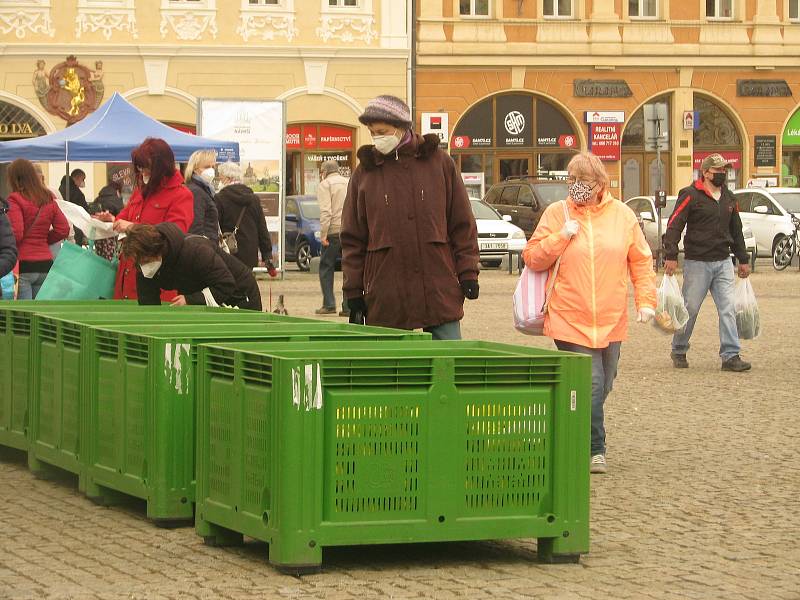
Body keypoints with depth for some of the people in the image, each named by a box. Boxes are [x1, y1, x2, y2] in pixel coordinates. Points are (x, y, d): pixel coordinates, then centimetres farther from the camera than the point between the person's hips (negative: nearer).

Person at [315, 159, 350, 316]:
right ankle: (348, 307, 1)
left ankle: (329, 304, 0)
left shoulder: (325, 185, 0)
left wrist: (323, 234, -12)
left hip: (334, 232, -5)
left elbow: (325, 211, -11)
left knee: (326, 268, 6)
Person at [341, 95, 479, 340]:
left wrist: (468, 274, 2)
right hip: (385, 299, 0)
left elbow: (462, 225, 9)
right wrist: (353, 292, 4)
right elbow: (352, 238, 9)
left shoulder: (440, 163, 6)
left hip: (439, 290, 0)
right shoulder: (364, 173, 8)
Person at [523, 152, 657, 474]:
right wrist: (561, 236, -12)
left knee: (601, 387, 11)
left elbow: (641, 261, 10)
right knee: (589, 383, -14)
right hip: (570, 320, -3)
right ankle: (595, 451, -7)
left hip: (611, 322, 3)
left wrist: (646, 300, 0)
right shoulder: (556, 213, 1)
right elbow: (532, 258, 1)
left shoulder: (622, 215, 6)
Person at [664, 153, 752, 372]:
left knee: (728, 309, -3)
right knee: (690, 309, 3)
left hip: (723, 263, 5)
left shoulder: (728, 198, 14)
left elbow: (736, 230, 23)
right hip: (697, 262, -5)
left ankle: (731, 356, -3)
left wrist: (743, 259, 23)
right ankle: (679, 352, 19)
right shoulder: (690, 196, -7)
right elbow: (674, 226, -11)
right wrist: (671, 256, -18)